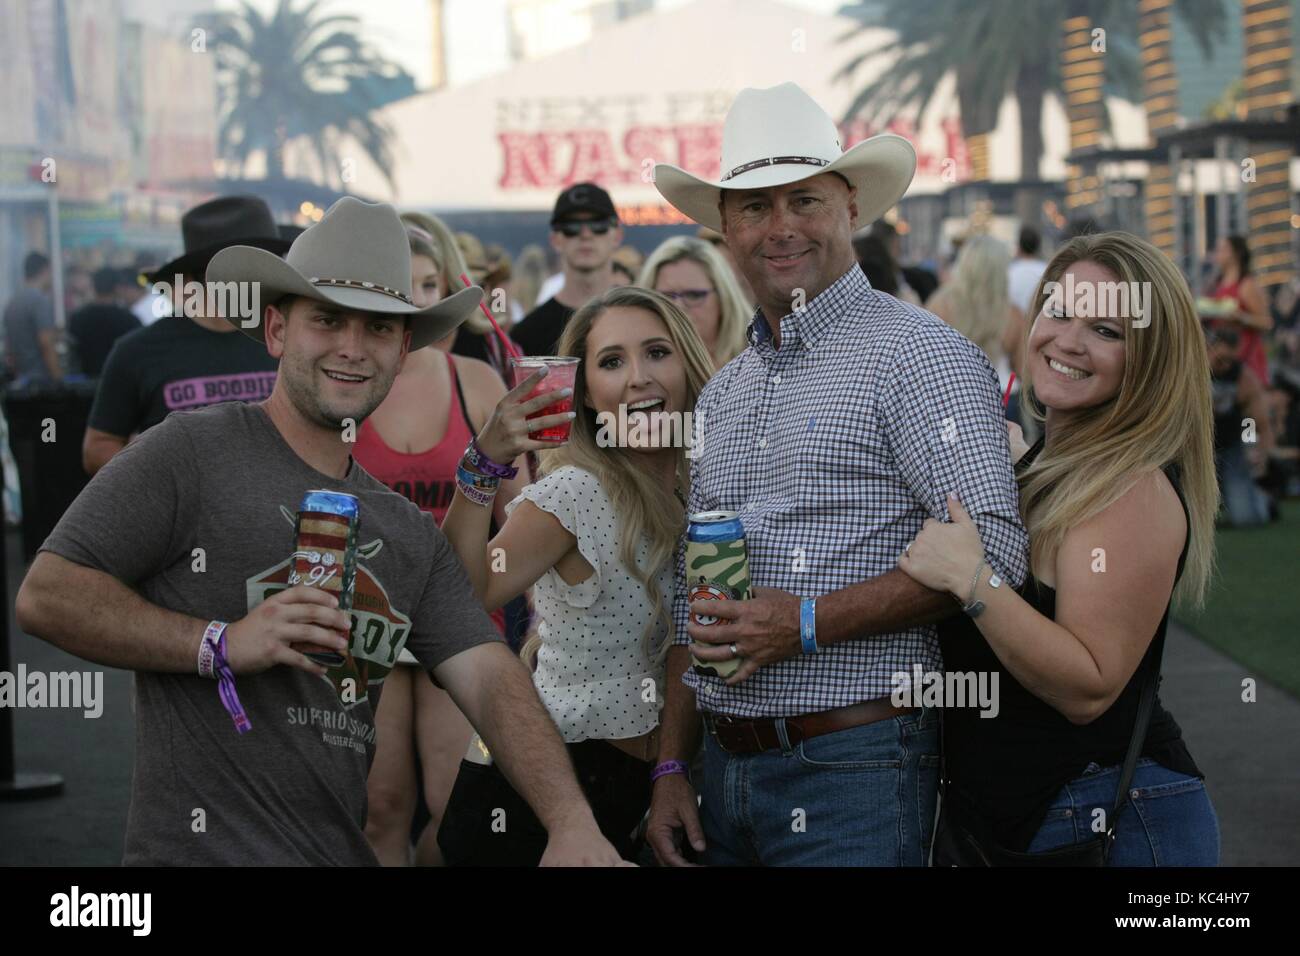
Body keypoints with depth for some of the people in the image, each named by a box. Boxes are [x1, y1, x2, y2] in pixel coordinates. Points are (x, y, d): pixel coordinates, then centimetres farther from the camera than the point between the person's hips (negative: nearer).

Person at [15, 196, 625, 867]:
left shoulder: (410, 534, 13)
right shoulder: (191, 453, -6)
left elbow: (490, 679, 3)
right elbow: (46, 595, -11)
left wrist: (573, 825, -12)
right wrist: (222, 643, -20)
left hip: (344, 851, 6)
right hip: (201, 849, -6)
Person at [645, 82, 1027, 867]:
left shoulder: (914, 353, -7)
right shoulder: (723, 393, 16)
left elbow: (992, 549, -17)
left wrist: (808, 621, -18)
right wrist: (672, 770, 13)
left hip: (854, 769, -7)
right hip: (725, 765, 7)